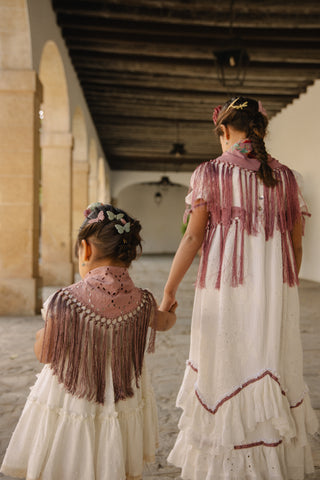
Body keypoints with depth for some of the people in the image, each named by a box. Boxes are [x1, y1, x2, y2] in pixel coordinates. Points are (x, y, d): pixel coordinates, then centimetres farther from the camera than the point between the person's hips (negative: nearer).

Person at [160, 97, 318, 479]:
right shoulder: (285, 176, 8)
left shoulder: (210, 172, -3)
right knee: (274, 377, 13)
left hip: (226, 290, -3)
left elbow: (192, 238, -7)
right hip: (275, 291, 4)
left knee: (226, 375, 5)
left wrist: (169, 290, 0)